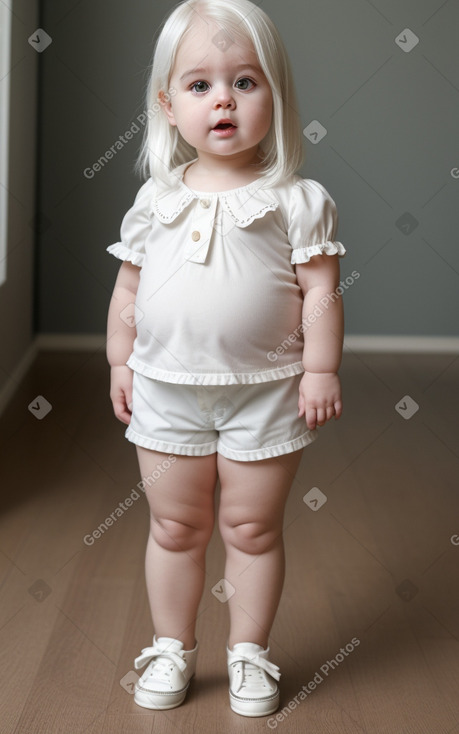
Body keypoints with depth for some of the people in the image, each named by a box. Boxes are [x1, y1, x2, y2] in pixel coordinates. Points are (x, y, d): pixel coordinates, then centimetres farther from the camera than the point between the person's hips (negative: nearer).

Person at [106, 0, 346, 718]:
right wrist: (120, 362, 10)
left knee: (253, 527, 9)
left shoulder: (299, 200, -5)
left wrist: (320, 370, -10)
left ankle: (250, 652, 27)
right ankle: (173, 648, 30)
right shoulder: (154, 199, 4)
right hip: (166, 388, 3)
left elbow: (321, 291, -6)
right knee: (175, 526, 13)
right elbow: (128, 289, 11)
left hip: (265, 392, -2)